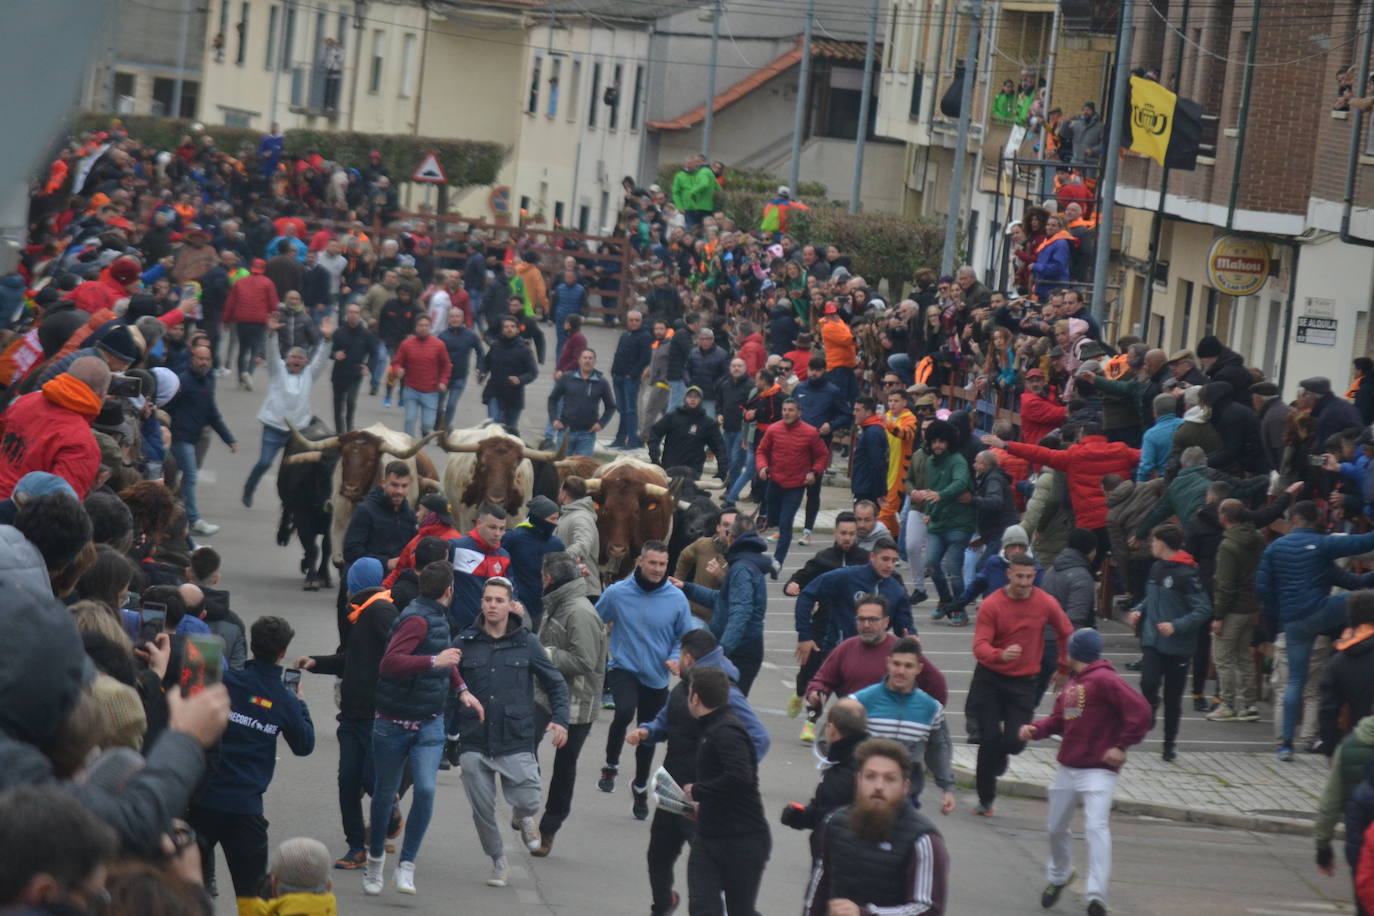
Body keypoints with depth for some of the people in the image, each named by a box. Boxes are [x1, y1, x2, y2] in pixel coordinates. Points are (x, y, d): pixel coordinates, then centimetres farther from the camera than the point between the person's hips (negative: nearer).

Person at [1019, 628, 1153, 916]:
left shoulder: (1104, 680, -14)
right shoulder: (1072, 684, 14)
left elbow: (1140, 710, -21)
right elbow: (1059, 719, 17)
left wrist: (1122, 746, -19)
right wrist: (1036, 728, -2)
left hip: (1098, 771, -9)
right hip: (1068, 768, 9)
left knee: (1096, 827, -20)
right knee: (1057, 828, 19)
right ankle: (1058, 876, 44)